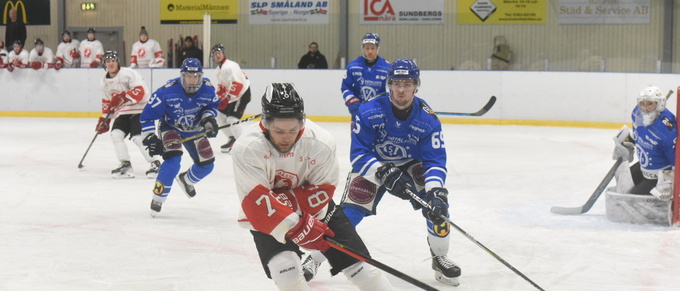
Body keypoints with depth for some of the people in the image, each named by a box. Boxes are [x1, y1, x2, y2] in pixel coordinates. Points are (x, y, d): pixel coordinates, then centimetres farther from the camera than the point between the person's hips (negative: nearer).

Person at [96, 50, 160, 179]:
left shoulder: (128, 74, -15)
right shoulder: (105, 81, 10)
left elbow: (140, 91, -25)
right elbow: (107, 102, 20)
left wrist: (123, 97, -34)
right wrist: (104, 120, 15)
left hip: (139, 109, -8)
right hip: (122, 112, 8)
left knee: (138, 137, -18)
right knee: (116, 134, -9)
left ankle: (156, 164, -7)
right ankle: (126, 165, -2)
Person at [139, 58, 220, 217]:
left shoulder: (208, 89, -21)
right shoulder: (167, 91, -31)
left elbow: (213, 105, 3)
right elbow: (148, 115, -23)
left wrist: (209, 118, -17)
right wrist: (150, 138, -28)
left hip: (195, 130, 5)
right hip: (171, 128, -4)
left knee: (207, 164, 4)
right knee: (173, 160, -28)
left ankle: (186, 180, 38)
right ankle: (157, 199, -16)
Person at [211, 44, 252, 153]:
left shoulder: (230, 66, -21)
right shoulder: (219, 68, 12)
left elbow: (238, 84, -30)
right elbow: (221, 85, 20)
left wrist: (227, 99, -30)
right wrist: (219, 97, 6)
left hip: (242, 94, -11)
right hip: (232, 96, 11)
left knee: (232, 119, -20)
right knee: (221, 117, 10)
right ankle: (232, 139, 24)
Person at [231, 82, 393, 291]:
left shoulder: (321, 142, -25)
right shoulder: (246, 149, -29)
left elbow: (322, 188, -16)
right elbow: (257, 202, -31)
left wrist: (287, 202, -29)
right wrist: (295, 227, -39)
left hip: (312, 207, 2)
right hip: (265, 215, -2)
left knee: (355, 259, 2)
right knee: (284, 266, -24)